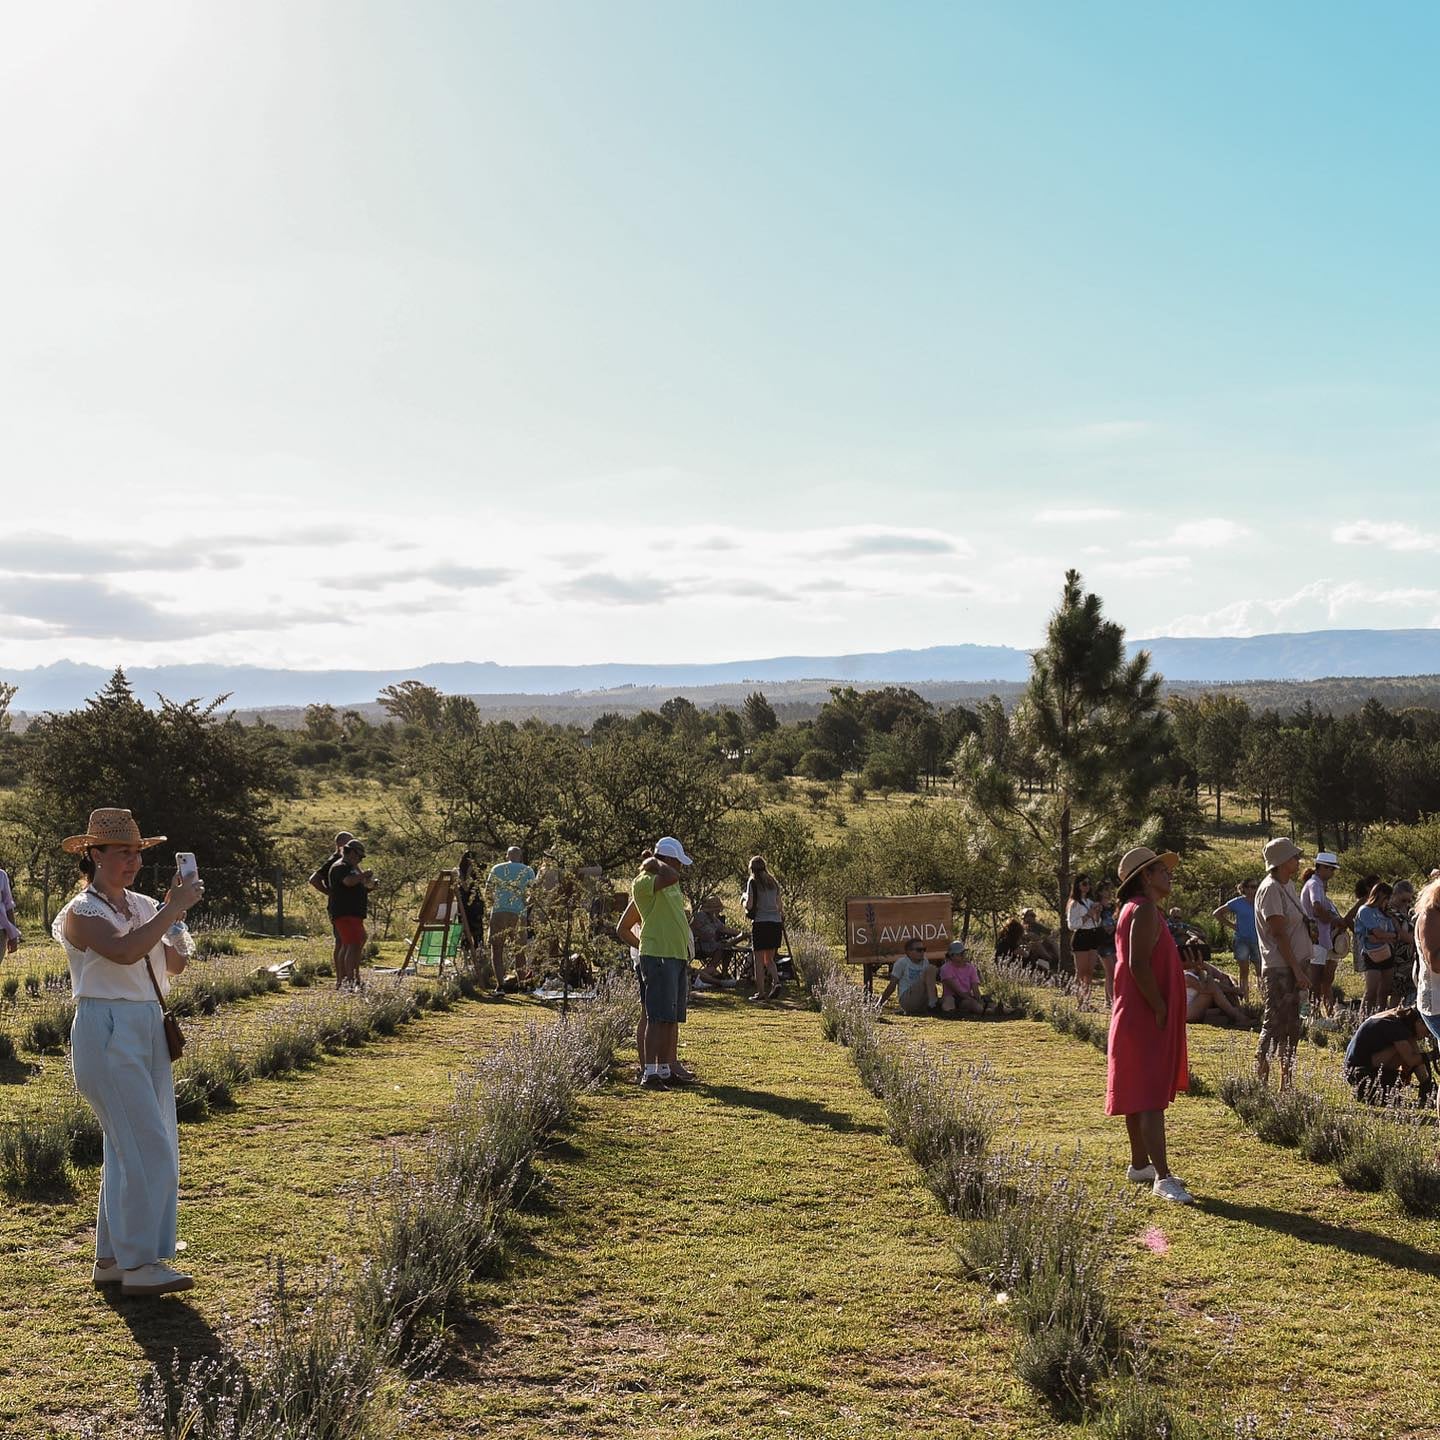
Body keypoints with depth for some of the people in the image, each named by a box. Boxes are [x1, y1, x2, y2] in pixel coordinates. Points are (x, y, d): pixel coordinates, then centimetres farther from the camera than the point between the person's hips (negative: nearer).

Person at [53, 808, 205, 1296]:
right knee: (148, 1149, -11)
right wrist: (172, 910, -22)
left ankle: (111, 1257, 22)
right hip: (106, 1031, -8)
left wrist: (175, 911, -4)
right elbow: (124, 951, -28)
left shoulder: (142, 906, 12)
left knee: (129, 1148, 12)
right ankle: (139, 1265, -5)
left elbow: (175, 963, 9)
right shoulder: (81, 913, -9)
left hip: (149, 1029, 8)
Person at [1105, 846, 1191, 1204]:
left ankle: (1140, 1165, 25)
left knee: (1139, 1096, 16)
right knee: (1151, 1099, -13)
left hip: (1137, 1018, 11)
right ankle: (1163, 1178, -15)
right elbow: (1138, 965, -25)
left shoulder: (1136, 910, 17)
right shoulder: (1144, 910, -16)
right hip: (1146, 1020, -11)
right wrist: (1160, 1009, -19)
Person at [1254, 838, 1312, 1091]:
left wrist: (1302, 968, 15)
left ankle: (1285, 1086, 19)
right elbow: (1279, 934, -18)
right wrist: (1297, 970, -19)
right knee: (1273, 1026, -8)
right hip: (1280, 969, -10)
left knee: (1290, 1028, 12)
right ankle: (1260, 1083, -5)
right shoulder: (1270, 889, -15)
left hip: (1293, 968, 10)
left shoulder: (1288, 885, 14)